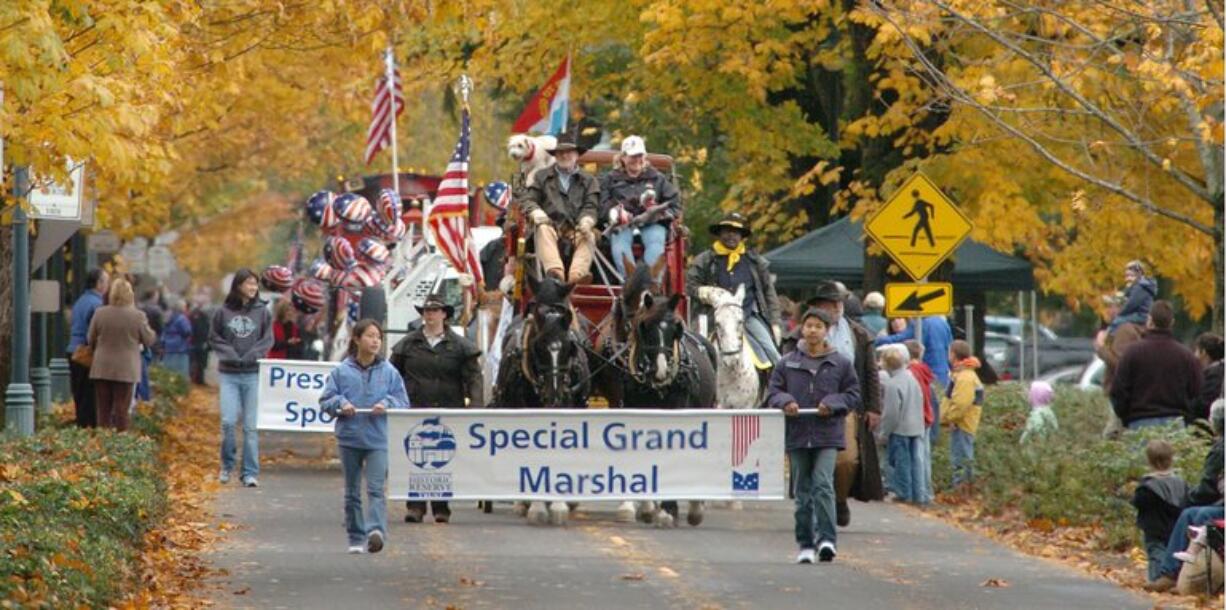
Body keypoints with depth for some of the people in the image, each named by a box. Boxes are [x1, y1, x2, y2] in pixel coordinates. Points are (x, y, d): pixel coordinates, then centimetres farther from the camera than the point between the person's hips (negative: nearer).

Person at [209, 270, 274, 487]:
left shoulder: (263, 312, 2)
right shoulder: (223, 312, 2)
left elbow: (268, 339, 3)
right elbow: (214, 338, 8)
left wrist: (250, 356, -10)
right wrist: (230, 355, -7)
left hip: (253, 374, 0)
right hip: (229, 373, 0)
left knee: (251, 426, 1)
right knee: (228, 421, -6)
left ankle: (250, 473, 5)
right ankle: (227, 465, 14)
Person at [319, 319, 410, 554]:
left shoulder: (389, 372, 2)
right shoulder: (341, 371, 1)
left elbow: (403, 402, 5)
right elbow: (326, 400, 5)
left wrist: (387, 404, -14)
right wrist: (341, 404, -14)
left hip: (378, 440, -2)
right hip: (349, 438, 2)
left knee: (376, 488, -15)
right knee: (352, 491, 10)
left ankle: (376, 530, -27)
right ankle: (356, 538, 19)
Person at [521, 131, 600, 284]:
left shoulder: (588, 180, 21)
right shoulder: (542, 177, 22)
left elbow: (591, 207, 8)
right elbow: (529, 200, 10)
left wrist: (586, 221, -16)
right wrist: (536, 212, -15)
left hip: (576, 227, 1)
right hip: (551, 224, -1)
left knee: (589, 237, -32)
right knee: (543, 230, -35)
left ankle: (577, 274, -58)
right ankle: (555, 270, -59)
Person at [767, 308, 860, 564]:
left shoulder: (841, 364, 4)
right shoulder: (787, 363, 7)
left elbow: (853, 395, 6)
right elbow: (773, 392, 9)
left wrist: (832, 404, -11)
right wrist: (785, 402, -13)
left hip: (827, 436, -2)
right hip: (797, 435, 2)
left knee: (823, 485, -16)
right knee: (802, 491, 7)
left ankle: (826, 538, -18)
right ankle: (805, 544, 13)